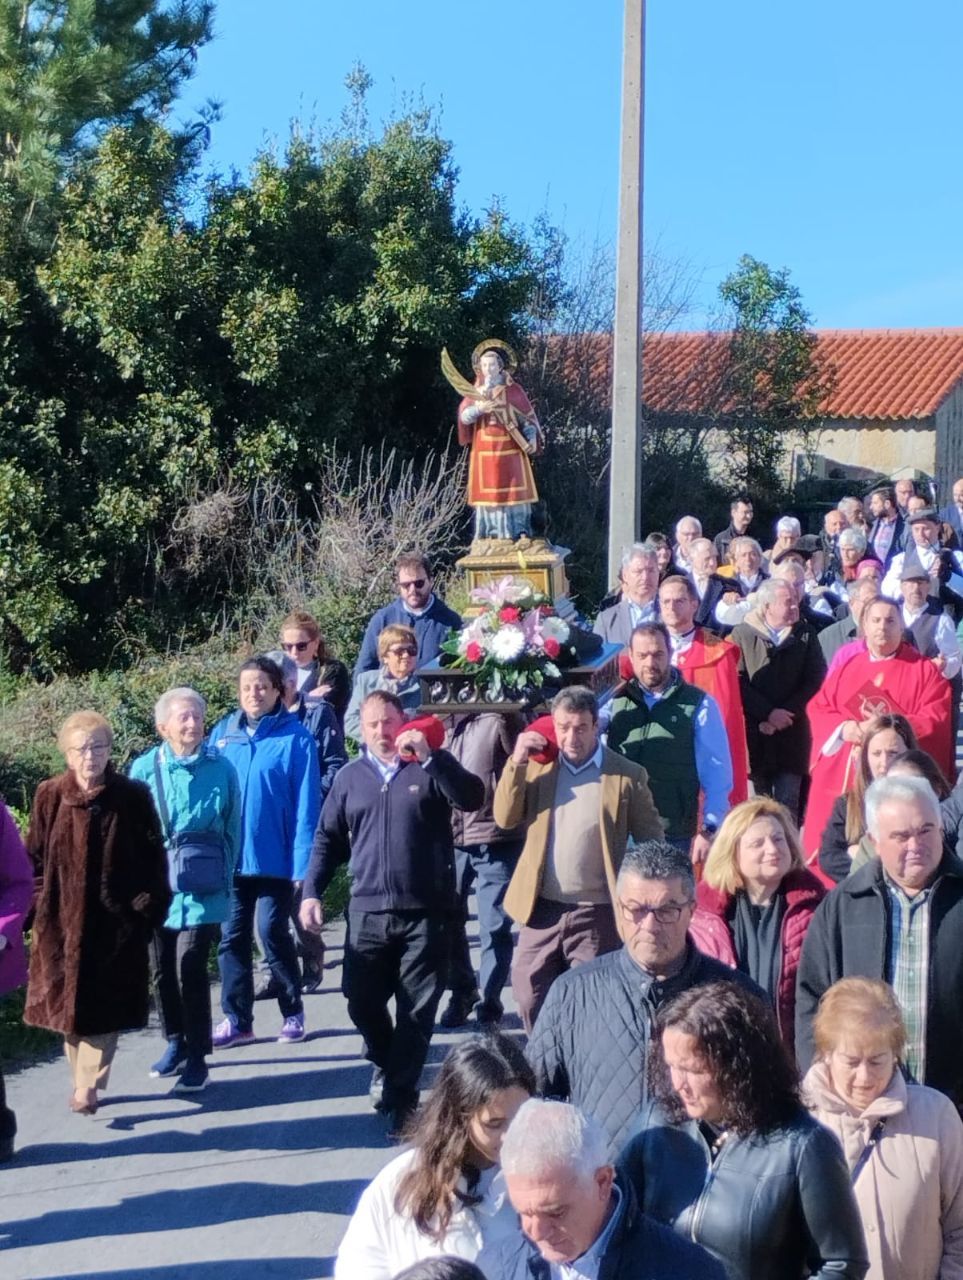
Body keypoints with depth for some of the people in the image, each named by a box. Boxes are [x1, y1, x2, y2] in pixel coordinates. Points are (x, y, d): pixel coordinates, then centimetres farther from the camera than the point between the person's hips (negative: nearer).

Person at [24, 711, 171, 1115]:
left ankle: (87, 1085, 1)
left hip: (116, 920, -2)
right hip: (61, 920, 2)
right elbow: (34, 857, 7)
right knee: (67, 1003, 9)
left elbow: (153, 857, -1)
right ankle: (84, 1080, 23)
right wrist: (41, 902, 1)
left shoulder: (133, 797, -4)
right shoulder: (49, 796, 1)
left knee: (103, 1007, -2)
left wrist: (148, 905, -5)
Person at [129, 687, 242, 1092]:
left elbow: (233, 829, 4)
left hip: (202, 888, -2)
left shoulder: (220, 768, -3)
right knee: (162, 969, 12)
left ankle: (196, 1057, 1)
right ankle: (176, 1043, 31)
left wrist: (225, 879, 5)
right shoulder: (145, 768, -2)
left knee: (190, 970, -9)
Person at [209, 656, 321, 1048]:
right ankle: (237, 1019, 20)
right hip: (229, 857, 4)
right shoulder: (223, 733, 3)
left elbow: (306, 805, -9)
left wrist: (302, 864, -12)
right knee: (232, 937, 9)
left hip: (275, 858, -4)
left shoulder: (295, 737, -9)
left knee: (273, 934, 3)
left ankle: (293, 1013, 21)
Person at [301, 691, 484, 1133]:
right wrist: (311, 891, 5)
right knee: (361, 1001, 6)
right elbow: (328, 839, 15)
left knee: (416, 1009, 1)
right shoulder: (350, 777, 11)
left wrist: (429, 755, -20)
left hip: (425, 912, -2)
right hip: (367, 911, 3)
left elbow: (473, 798, -14)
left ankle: (401, 1093, 14)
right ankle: (385, 1063, 35)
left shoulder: (429, 768, 3)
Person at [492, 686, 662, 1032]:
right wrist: (516, 763, -10)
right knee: (531, 999, 10)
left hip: (597, 913, -3)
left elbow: (651, 843, -1)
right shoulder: (537, 766, 6)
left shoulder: (627, 776, -4)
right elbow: (505, 819, 1)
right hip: (542, 909, 3)